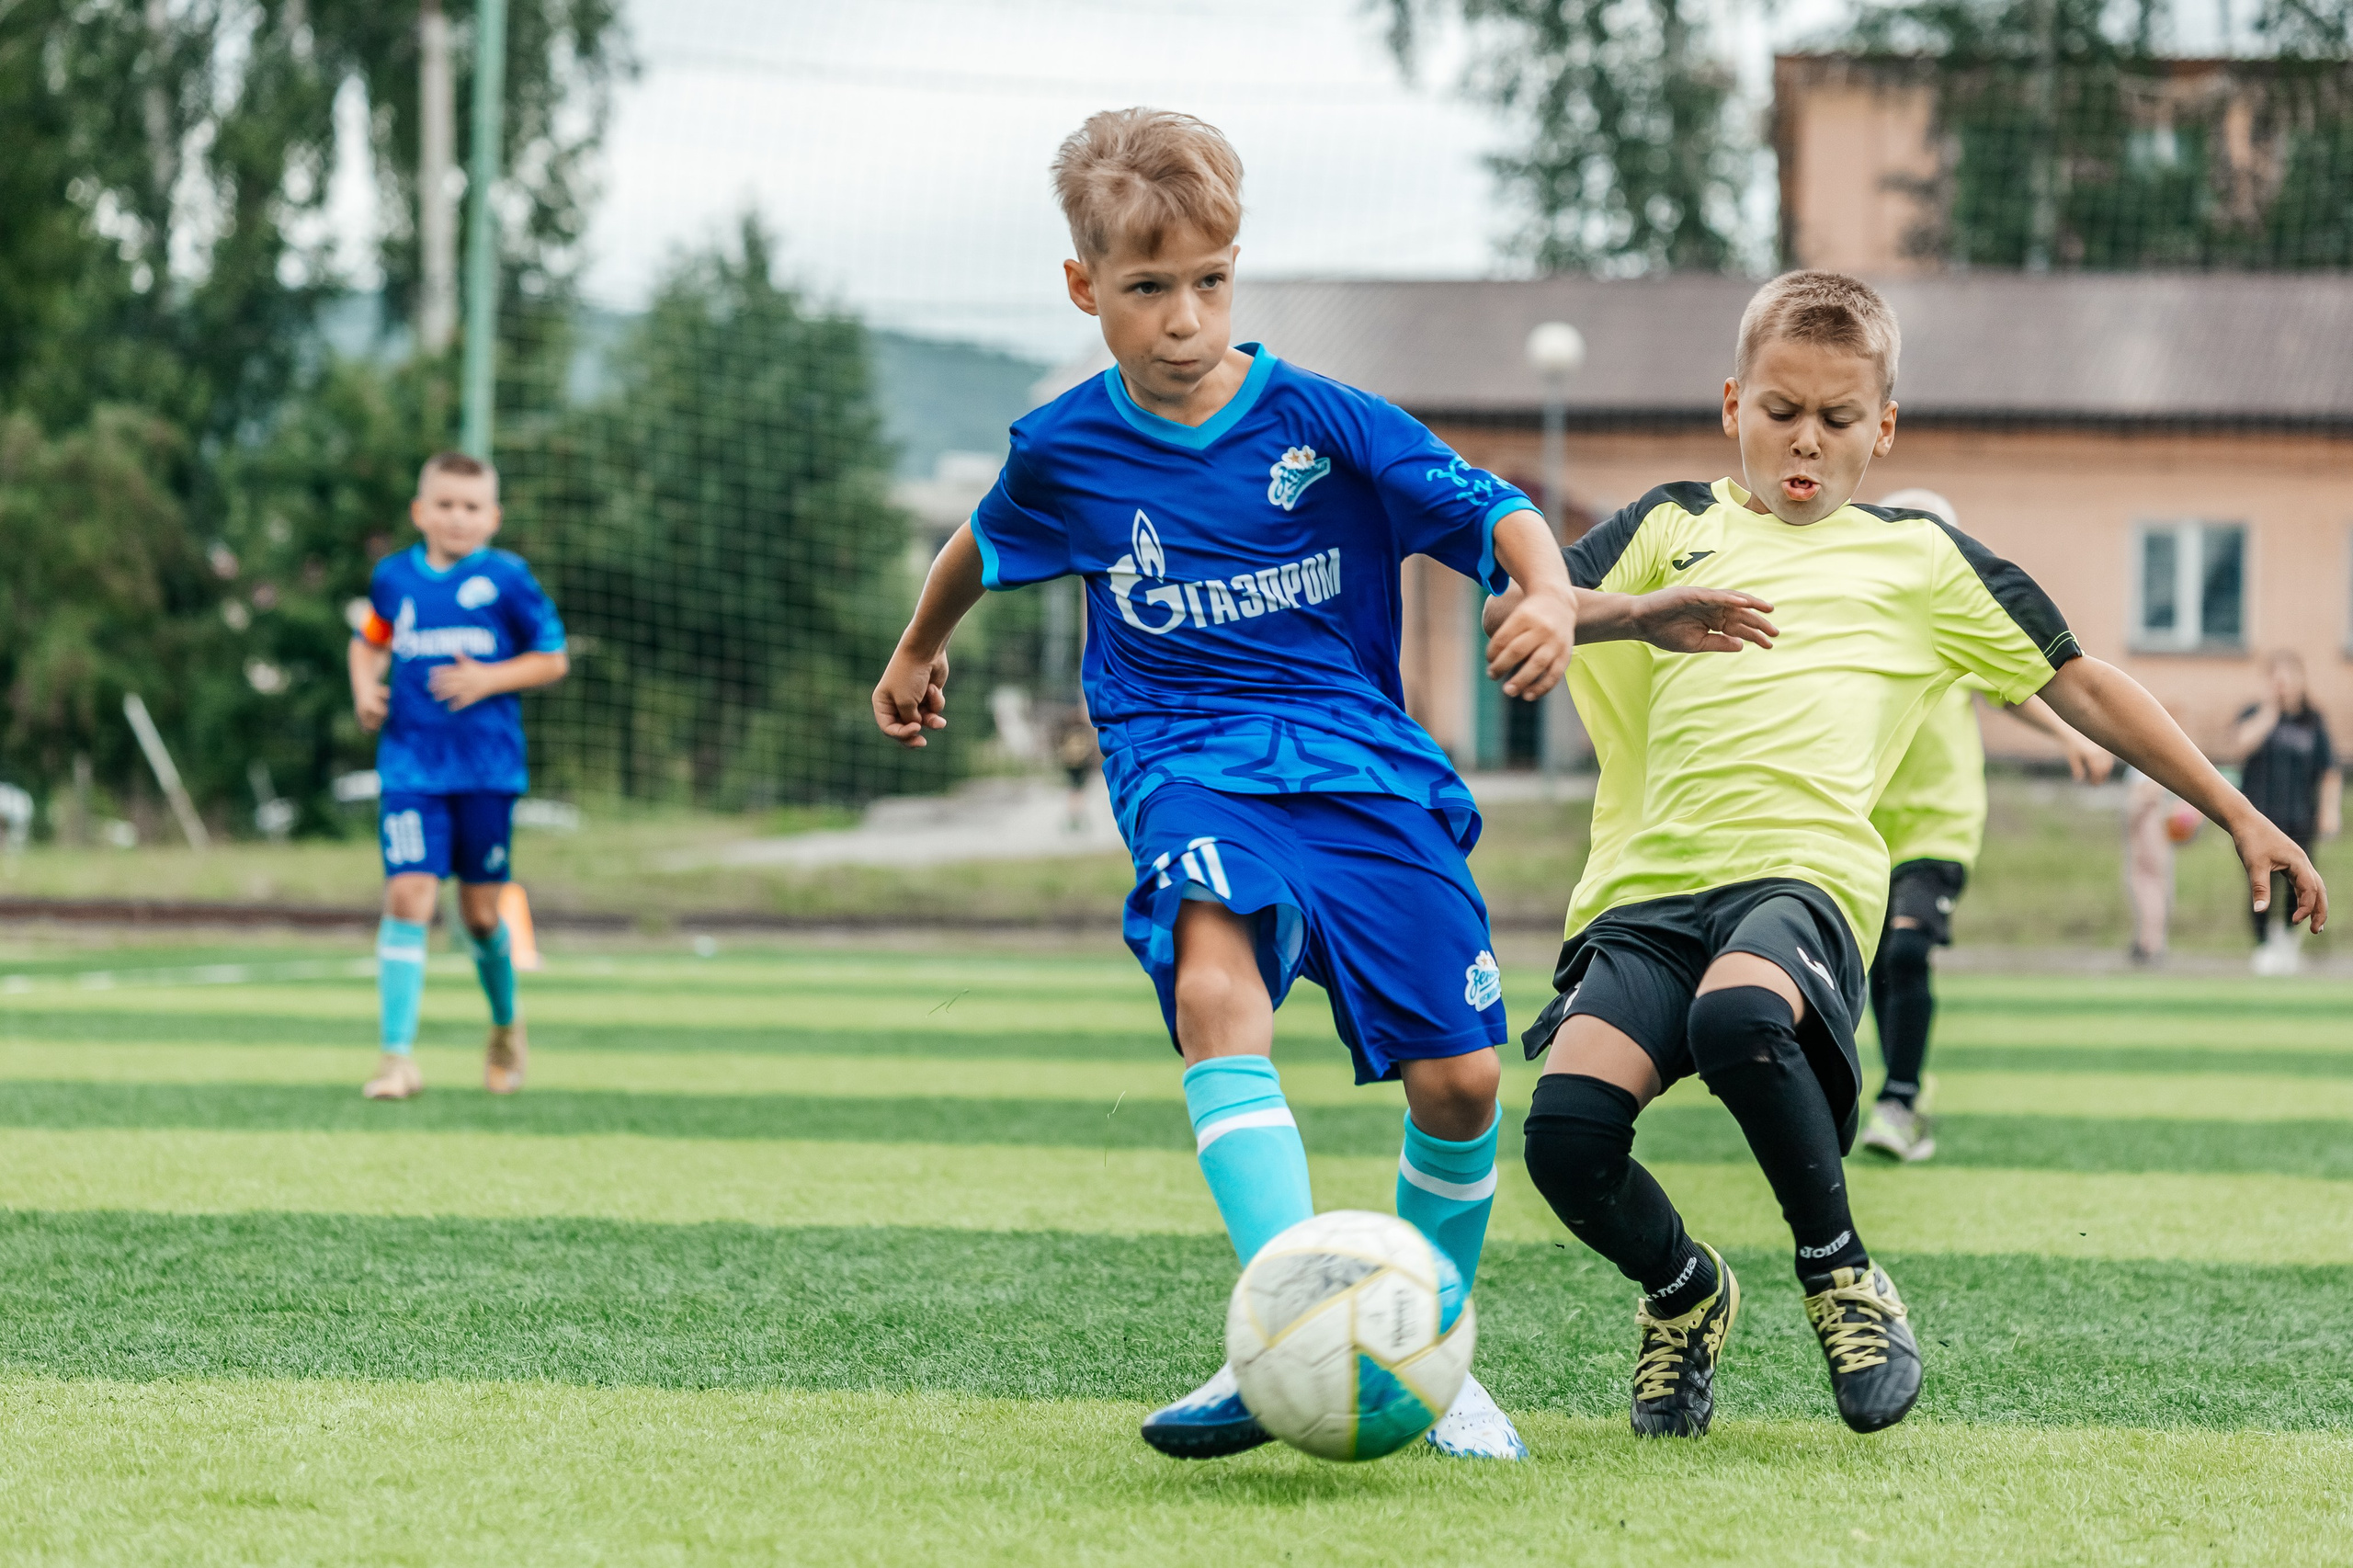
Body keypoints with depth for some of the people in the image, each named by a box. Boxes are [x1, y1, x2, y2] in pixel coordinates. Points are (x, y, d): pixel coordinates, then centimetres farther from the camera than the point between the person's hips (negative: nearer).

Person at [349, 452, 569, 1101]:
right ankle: (398, 1057, -12)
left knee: (480, 912, 7)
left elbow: (553, 658, 2)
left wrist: (490, 680, -12)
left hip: (487, 770, -1)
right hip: (411, 769, 1)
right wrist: (365, 689, 4)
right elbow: (370, 641, 24)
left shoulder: (505, 579, -3)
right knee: (408, 895, -13)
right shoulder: (394, 577, 6)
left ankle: (506, 1025, 36)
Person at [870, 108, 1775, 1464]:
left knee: (1461, 1080, -10)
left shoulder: (1325, 423, -2)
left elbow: (1494, 512, -3)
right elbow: (986, 547, 28)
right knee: (1214, 985, -34)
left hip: (1363, 759, 1)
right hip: (1190, 765, 0)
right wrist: (921, 650, 44)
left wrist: (1554, 596, -25)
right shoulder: (1065, 450, 5)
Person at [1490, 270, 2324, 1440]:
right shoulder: (1671, 528, 22)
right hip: (1647, 882, 2)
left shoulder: (1919, 557, 22)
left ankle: (1841, 1276, -11)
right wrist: (1637, 611, -13)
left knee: (1740, 1017, -39)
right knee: (1566, 1129, -24)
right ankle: (1684, 1292, 11)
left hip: (1802, 871, -2)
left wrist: (2238, 816, 23)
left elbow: (2080, 686, 26)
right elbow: (1511, 617, 8)